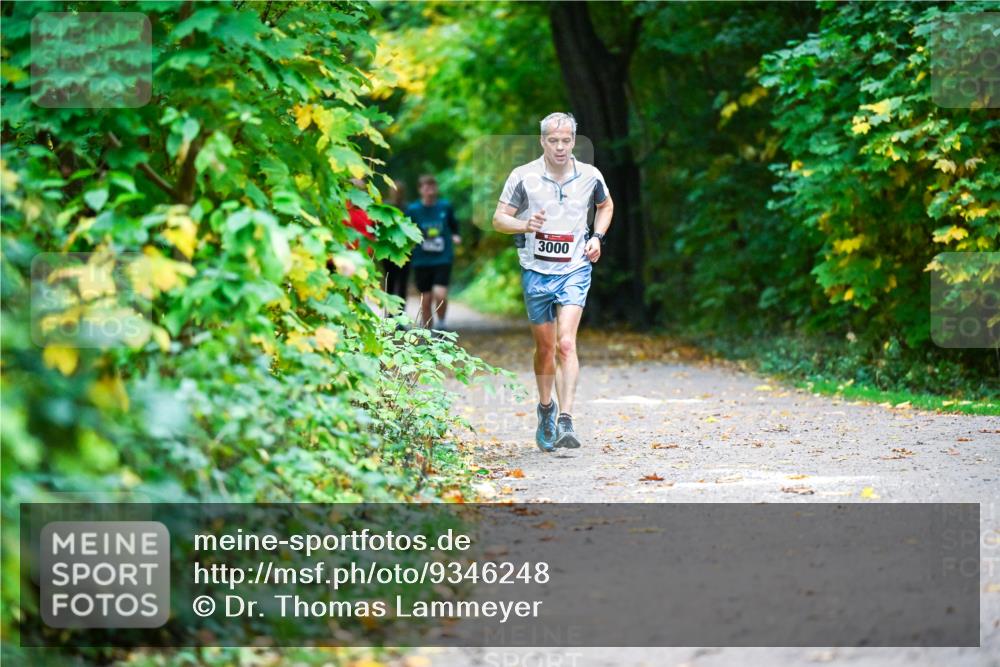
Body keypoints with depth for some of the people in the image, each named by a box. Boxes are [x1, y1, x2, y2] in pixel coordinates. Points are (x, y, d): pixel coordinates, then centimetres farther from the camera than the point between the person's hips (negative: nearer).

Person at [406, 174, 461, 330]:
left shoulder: (445, 207, 2)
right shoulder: (412, 210, -2)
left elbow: (453, 225, 18)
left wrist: (455, 236, 0)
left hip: (443, 259, 0)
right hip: (421, 260, 0)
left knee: (440, 294, -19)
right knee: (426, 299, 3)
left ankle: (441, 323, 6)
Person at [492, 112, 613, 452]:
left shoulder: (590, 176, 0)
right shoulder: (523, 176, -6)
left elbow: (605, 206, 20)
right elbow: (499, 219, -5)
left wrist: (597, 238, 4)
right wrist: (525, 225, -25)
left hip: (575, 270, -1)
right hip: (536, 271, 1)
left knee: (566, 344, -17)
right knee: (545, 347, 11)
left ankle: (565, 421, -22)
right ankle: (546, 407, 37)